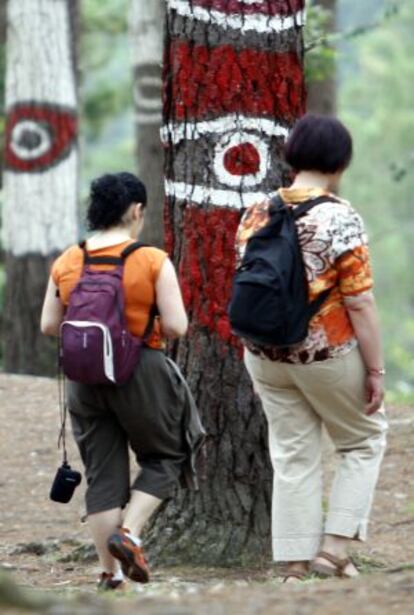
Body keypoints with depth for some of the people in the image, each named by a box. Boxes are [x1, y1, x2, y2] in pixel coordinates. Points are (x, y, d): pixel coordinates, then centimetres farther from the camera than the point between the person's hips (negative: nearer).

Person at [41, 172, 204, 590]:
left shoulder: (66, 264, 1)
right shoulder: (153, 262, -10)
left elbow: (49, 325, 4)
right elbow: (176, 326, -12)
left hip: (84, 377, 4)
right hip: (141, 371, -4)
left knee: (102, 473, 9)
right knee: (164, 457, 16)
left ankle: (109, 571, 8)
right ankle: (129, 532, -5)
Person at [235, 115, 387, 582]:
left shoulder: (256, 216, 1)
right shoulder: (340, 219, -16)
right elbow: (359, 304, -16)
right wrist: (375, 369, -10)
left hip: (268, 357, 5)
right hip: (328, 353, -5)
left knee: (292, 459, 11)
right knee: (364, 442, 15)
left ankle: (295, 566, 9)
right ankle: (334, 547, 6)